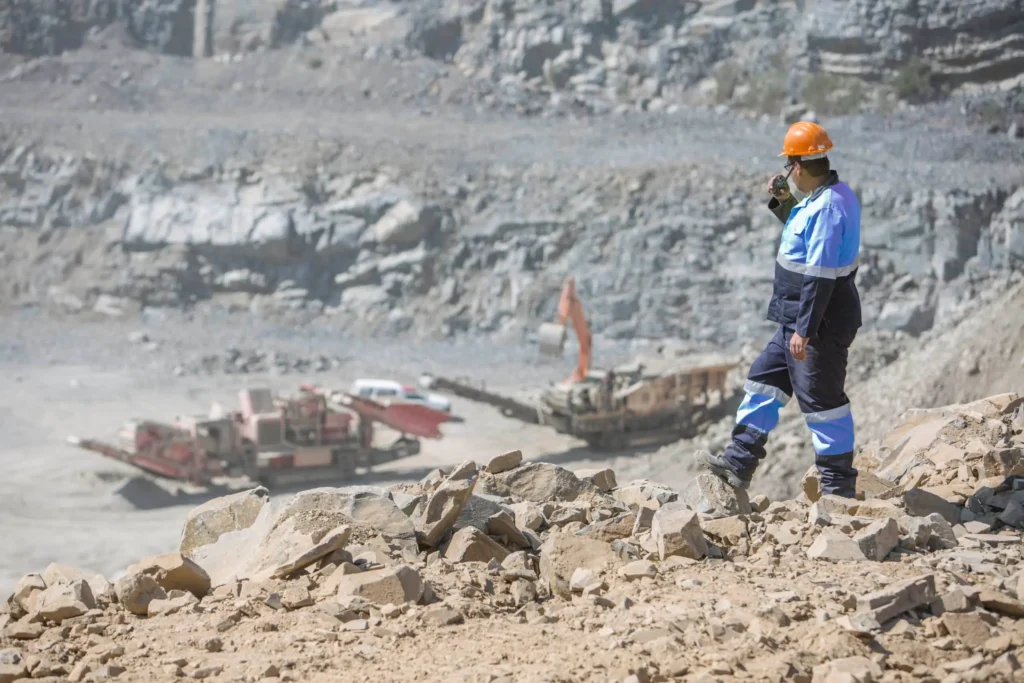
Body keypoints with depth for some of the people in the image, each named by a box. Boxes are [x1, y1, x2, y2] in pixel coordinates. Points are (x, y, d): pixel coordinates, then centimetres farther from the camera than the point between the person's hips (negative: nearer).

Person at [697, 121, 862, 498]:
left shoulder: (826, 207, -24)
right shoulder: (832, 195, 8)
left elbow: (820, 275, -26)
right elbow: (808, 238, 26)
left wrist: (805, 329, -25)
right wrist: (784, 204, 10)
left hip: (820, 323, -11)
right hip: (800, 318, 11)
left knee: (820, 398, -2)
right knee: (764, 381, 16)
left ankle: (838, 485, 8)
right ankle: (738, 463, 21)